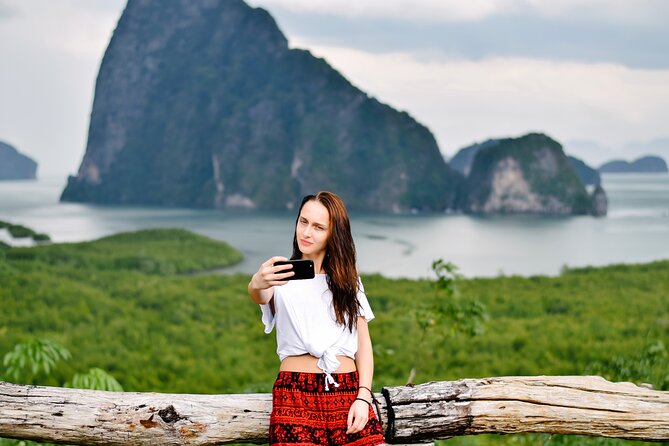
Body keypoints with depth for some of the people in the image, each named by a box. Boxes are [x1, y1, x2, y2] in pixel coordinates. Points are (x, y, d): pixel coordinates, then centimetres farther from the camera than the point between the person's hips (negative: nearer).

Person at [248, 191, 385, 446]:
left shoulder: (347, 280, 14)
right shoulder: (283, 276, 5)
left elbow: (363, 343, 11)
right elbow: (260, 297, -18)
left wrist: (363, 397, -2)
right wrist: (257, 286, -42)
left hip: (348, 393, 2)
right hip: (296, 393, -2)